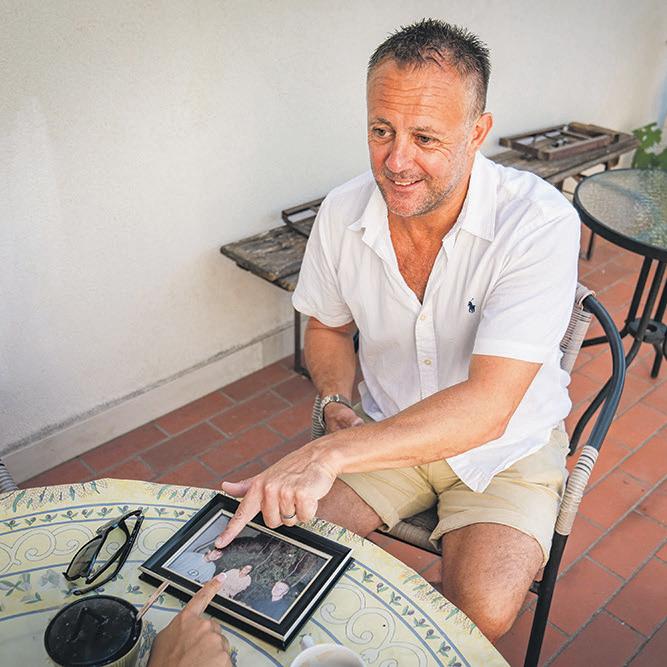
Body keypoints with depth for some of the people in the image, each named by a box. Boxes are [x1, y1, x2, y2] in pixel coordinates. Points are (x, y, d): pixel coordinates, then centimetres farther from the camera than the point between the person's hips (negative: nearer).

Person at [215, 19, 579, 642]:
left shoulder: (539, 221, -26)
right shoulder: (342, 213, -11)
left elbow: (487, 406, -33)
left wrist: (330, 452, -41)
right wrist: (338, 402, -11)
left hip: (505, 442, -3)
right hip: (387, 429, 4)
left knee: (483, 607, -25)